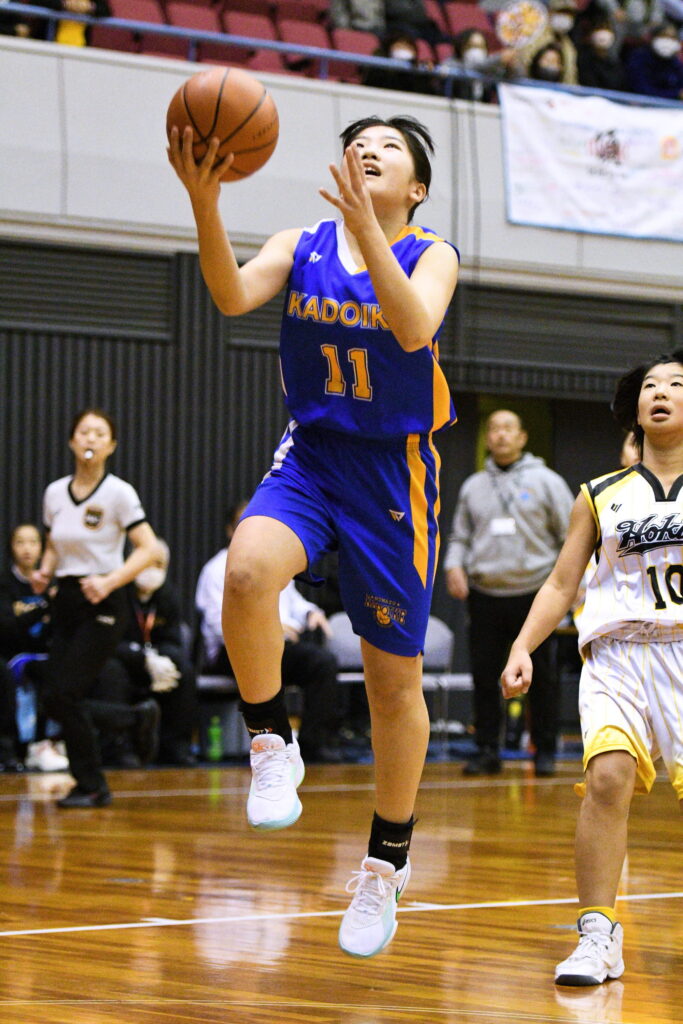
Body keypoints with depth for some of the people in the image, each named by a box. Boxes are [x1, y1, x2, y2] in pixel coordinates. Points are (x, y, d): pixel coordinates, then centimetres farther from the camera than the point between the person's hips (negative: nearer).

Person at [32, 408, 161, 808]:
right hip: (66, 602, 6)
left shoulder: (118, 492, -8)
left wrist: (109, 581, -24)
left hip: (103, 605, -6)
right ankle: (140, 717, 21)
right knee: (61, 702, -1)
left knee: (62, 695, -13)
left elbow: (148, 548, -12)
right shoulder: (55, 493, 8)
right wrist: (44, 573, 0)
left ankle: (92, 787, 3)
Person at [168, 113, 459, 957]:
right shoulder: (302, 247, 2)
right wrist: (205, 204, -35)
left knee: (394, 679, 5)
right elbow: (233, 295, -18)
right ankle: (271, 746, -14)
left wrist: (365, 226, -38)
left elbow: (415, 328, -26)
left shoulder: (431, 256, -4)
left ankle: (387, 862, 23)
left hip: (391, 475, -1)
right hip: (309, 458, 1)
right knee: (248, 569, -34)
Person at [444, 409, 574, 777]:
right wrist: (454, 565, -2)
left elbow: (572, 533, 3)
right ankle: (487, 750, 9)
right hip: (485, 595, 3)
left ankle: (545, 750, 10)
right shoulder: (473, 486, 13)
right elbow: (460, 536, 18)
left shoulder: (545, 481, 4)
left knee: (540, 677, 1)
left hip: (533, 595, -3)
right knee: (484, 675, 2)